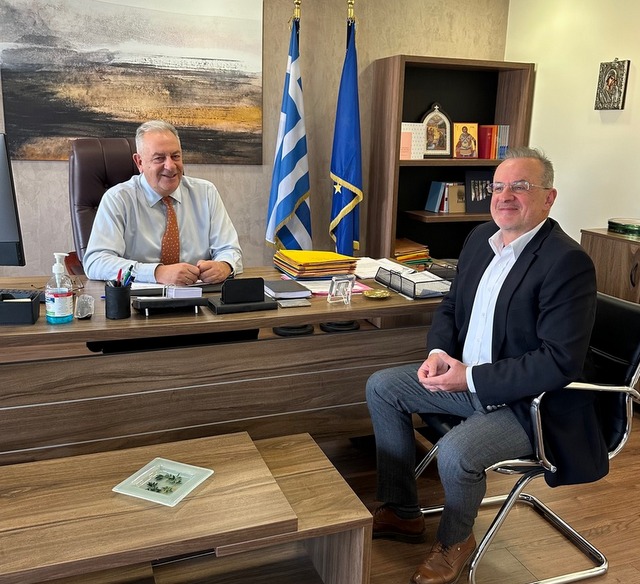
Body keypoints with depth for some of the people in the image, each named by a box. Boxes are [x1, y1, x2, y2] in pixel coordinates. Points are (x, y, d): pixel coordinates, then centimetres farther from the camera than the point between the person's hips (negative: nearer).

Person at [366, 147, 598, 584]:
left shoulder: (568, 262, -22)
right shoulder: (481, 238, 2)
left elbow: (561, 361, -26)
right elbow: (450, 308, 13)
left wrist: (471, 378, -25)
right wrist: (439, 353, -8)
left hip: (528, 401, -8)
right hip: (466, 376, 8)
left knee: (456, 452, -30)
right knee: (382, 388, 4)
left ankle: (455, 540, 7)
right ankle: (401, 513, 16)